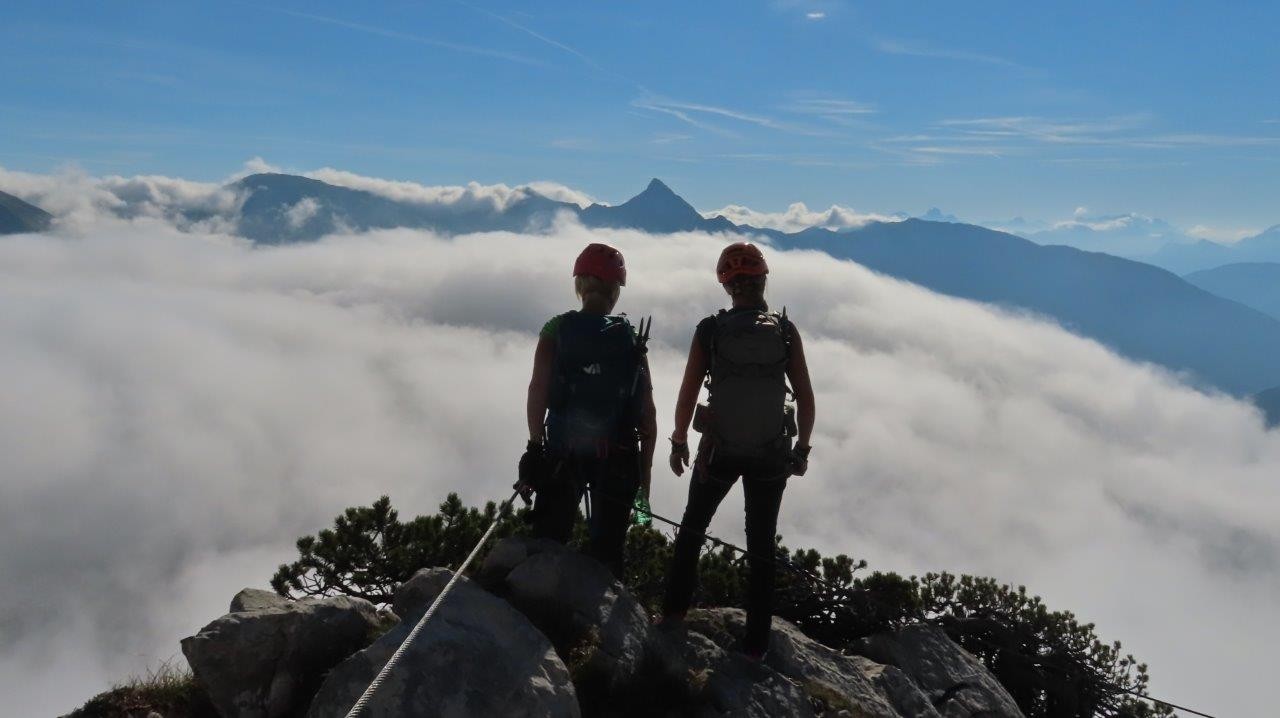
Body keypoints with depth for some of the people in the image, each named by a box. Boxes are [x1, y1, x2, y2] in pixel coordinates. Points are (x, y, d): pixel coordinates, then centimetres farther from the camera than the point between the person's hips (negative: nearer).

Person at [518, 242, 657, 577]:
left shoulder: (557, 330, 1)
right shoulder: (632, 339, 3)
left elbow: (538, 389, -10)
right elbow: (648, 414, 1)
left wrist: (535, 447, -7)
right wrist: (645, 468, 7)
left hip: (562, 452, -1)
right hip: (619, 457, 1)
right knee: (607, 550, 10)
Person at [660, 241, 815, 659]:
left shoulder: (709, 330, -10)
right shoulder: (785, 331, -6)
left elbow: (687, 396, -8)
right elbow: (806, 399, -5)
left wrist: (678, 442, 6)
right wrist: (802, 449, 8)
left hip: (719, 451, -1)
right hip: (772, 455, 1)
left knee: (693, 527, 24)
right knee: (761, 547, 13)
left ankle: (674, 610, 28)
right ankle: (756, 642, 19)